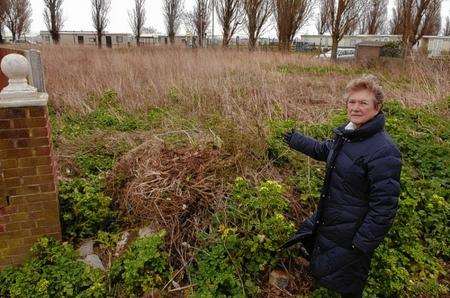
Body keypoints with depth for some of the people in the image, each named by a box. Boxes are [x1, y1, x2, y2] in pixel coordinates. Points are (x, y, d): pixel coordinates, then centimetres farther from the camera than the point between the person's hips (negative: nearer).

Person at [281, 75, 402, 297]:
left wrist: (363, 244, -22)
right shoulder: (347, 133, -2)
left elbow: (384, 205, -27)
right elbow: (326, 150, 19)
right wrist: (297, 141, 24)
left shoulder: (383, 152, -29)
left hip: (351, 233, -8)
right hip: (328, 219, 8)